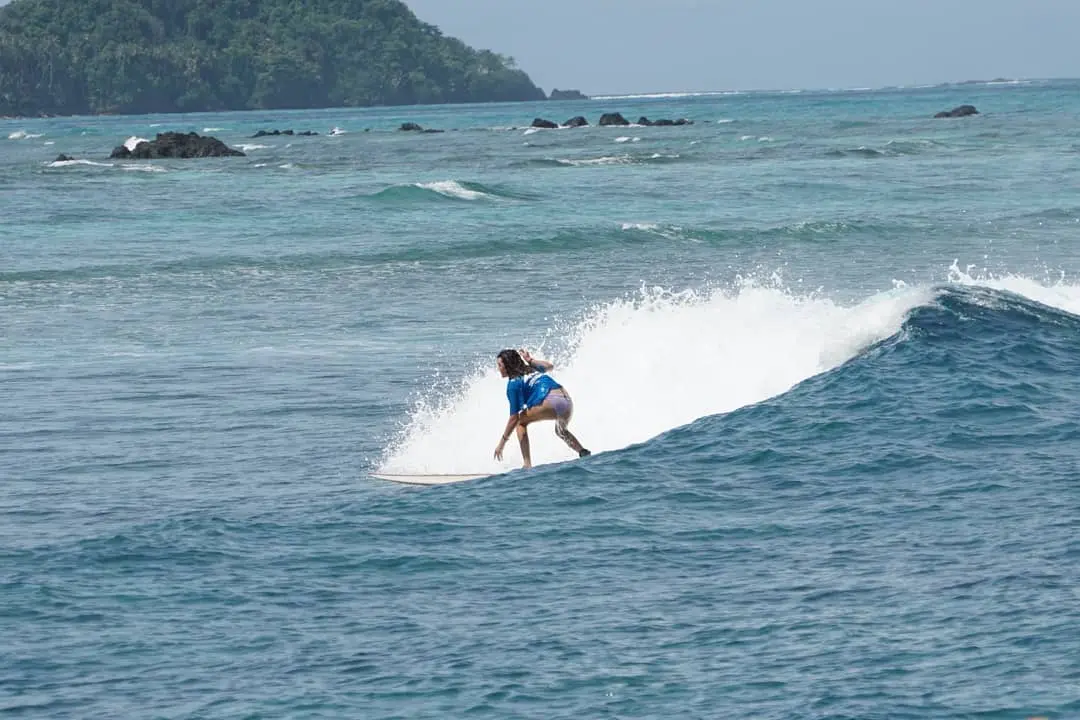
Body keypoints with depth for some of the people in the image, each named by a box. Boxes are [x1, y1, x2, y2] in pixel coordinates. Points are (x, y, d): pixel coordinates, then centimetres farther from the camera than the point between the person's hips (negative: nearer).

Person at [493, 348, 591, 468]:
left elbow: (514, 418, 1)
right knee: (560, 431, 37)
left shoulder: (513, 383, 5)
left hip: (552, 402, -8)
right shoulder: (531, 369, 25)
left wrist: (502, 442, 5)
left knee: (521, 422, 11)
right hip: (567, 401, 8)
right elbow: (549, 366, 48)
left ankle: (527, 464, 2)